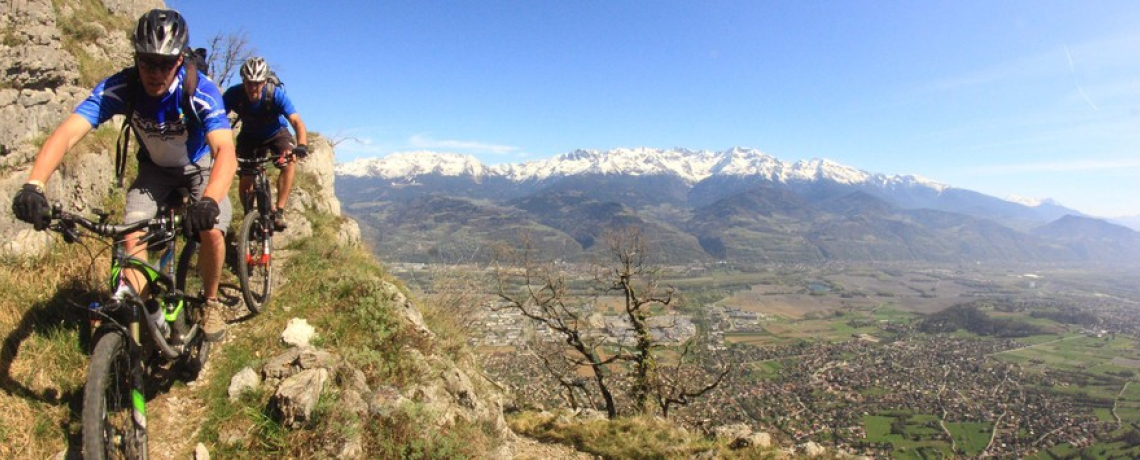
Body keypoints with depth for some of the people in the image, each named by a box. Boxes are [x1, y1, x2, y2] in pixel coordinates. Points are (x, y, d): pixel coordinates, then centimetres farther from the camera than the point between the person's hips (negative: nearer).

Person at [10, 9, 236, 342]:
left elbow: (225, 150, -47)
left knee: (212, 232, -23)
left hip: (199, 167, -2)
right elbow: (67, 132, -35)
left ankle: (211, 302, 2)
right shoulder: (119, 88, -25)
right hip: (154, 169, 3)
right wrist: (34, 185, -52)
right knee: (132, 237, -15)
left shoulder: (202, 91, -33)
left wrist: (209, 202, -64)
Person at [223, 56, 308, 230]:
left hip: (276, 134, -2)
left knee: (288, 163, -30)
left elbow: (297, 122, -39)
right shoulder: (234, 94, -26)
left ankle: (279, 211, -23)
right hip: (249, 137, 2)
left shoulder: (276, 94, -30)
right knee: (245, 178, -7)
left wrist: (302, 145, -58)